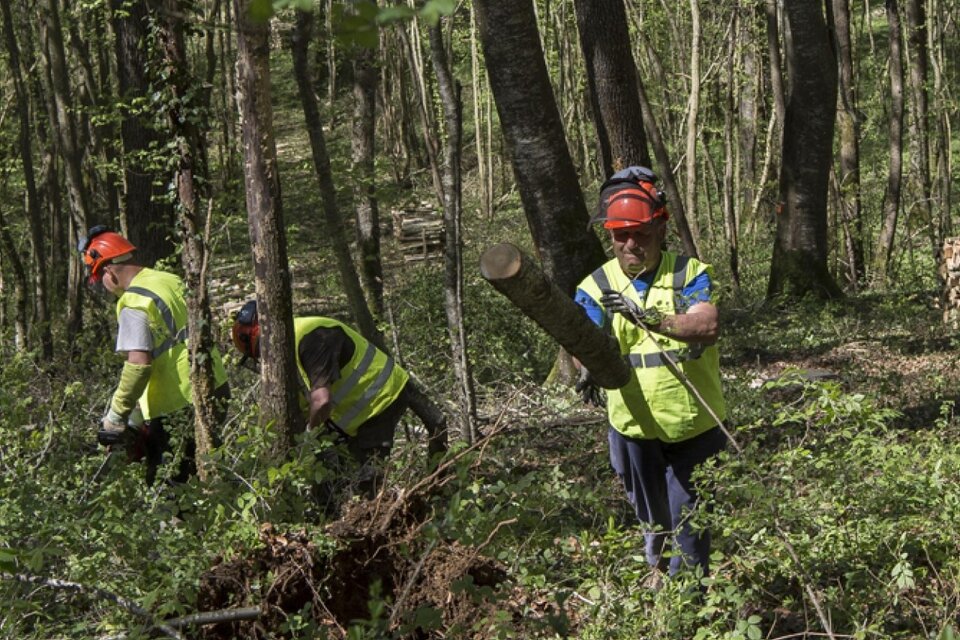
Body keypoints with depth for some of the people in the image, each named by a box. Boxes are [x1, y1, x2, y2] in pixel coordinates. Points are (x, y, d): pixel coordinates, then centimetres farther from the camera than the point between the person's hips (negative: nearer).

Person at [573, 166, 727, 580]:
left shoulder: (689, 274, -6)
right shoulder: (598, 286, -1)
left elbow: (707, 326, -24)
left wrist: (649, 317, -39)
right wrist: (588, 366, -41)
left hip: (694, 426, -2)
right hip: (634, 427, 2)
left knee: (689, 521, 2)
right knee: (650, 519, 19)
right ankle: (656, 568, 43)